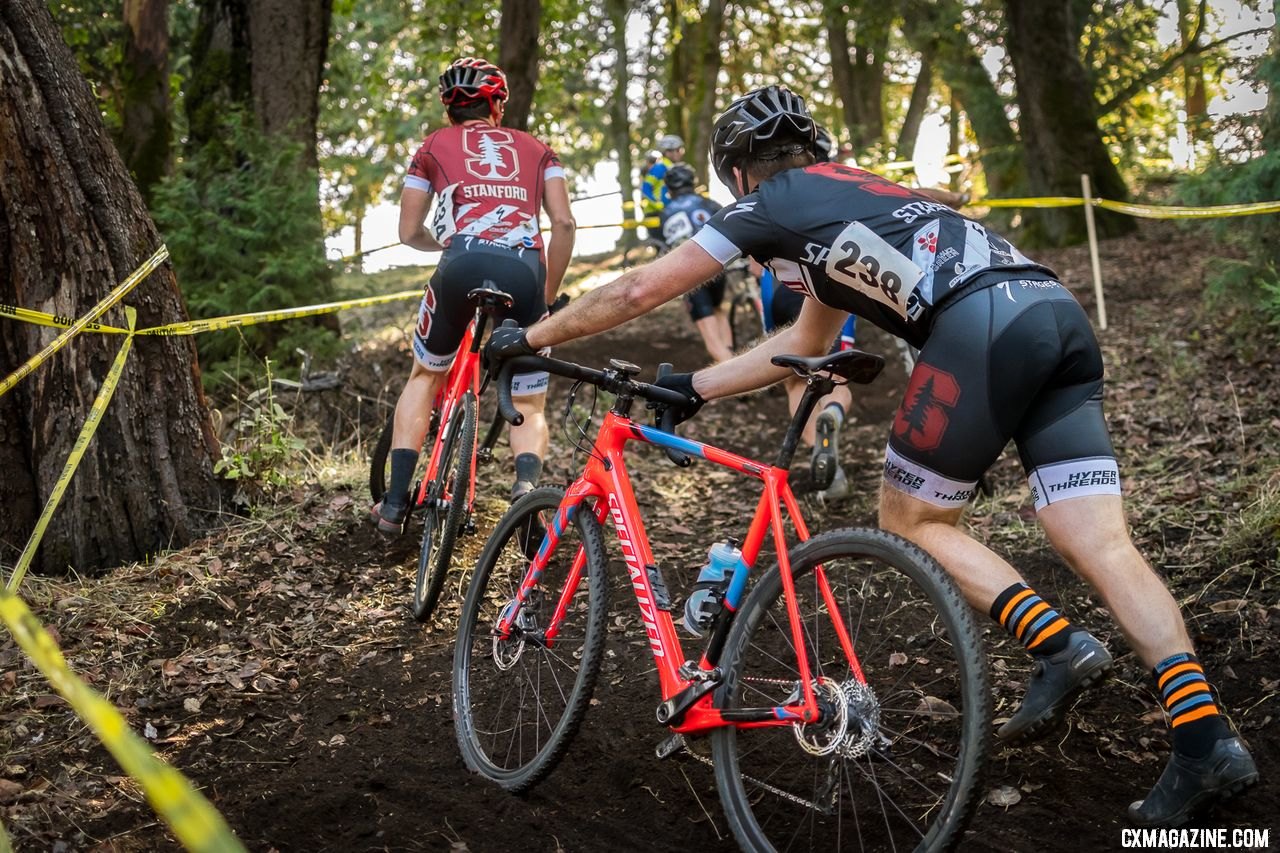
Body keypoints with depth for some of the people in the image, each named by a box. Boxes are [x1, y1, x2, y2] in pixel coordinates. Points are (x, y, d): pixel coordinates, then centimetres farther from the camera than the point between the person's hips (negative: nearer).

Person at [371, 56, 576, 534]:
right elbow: (563, 222, 13)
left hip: (464, 264, 0)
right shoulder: (535, 149, 27)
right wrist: (548, 295, 23)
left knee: (425, 376, 26)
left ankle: (395, 503, 17)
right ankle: (528, 481, -18)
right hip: (525, 271, 1)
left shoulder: (434, 146, 24)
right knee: (529, 406, 15)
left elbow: (410, 233, 24)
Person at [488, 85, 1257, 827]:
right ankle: (1209, 743, -9)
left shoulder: (771, 205, 16)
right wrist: (694, 387, 52)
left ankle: (1058, 645, -6)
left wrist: (532, 338, 34)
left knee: (912, 521, 10)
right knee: (1104, 544, 1)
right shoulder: (844, 200, 37)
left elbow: (637, 293, 21)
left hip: (982, 326, -8)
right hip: (1059, 312, 8)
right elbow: (806, 341, 47)